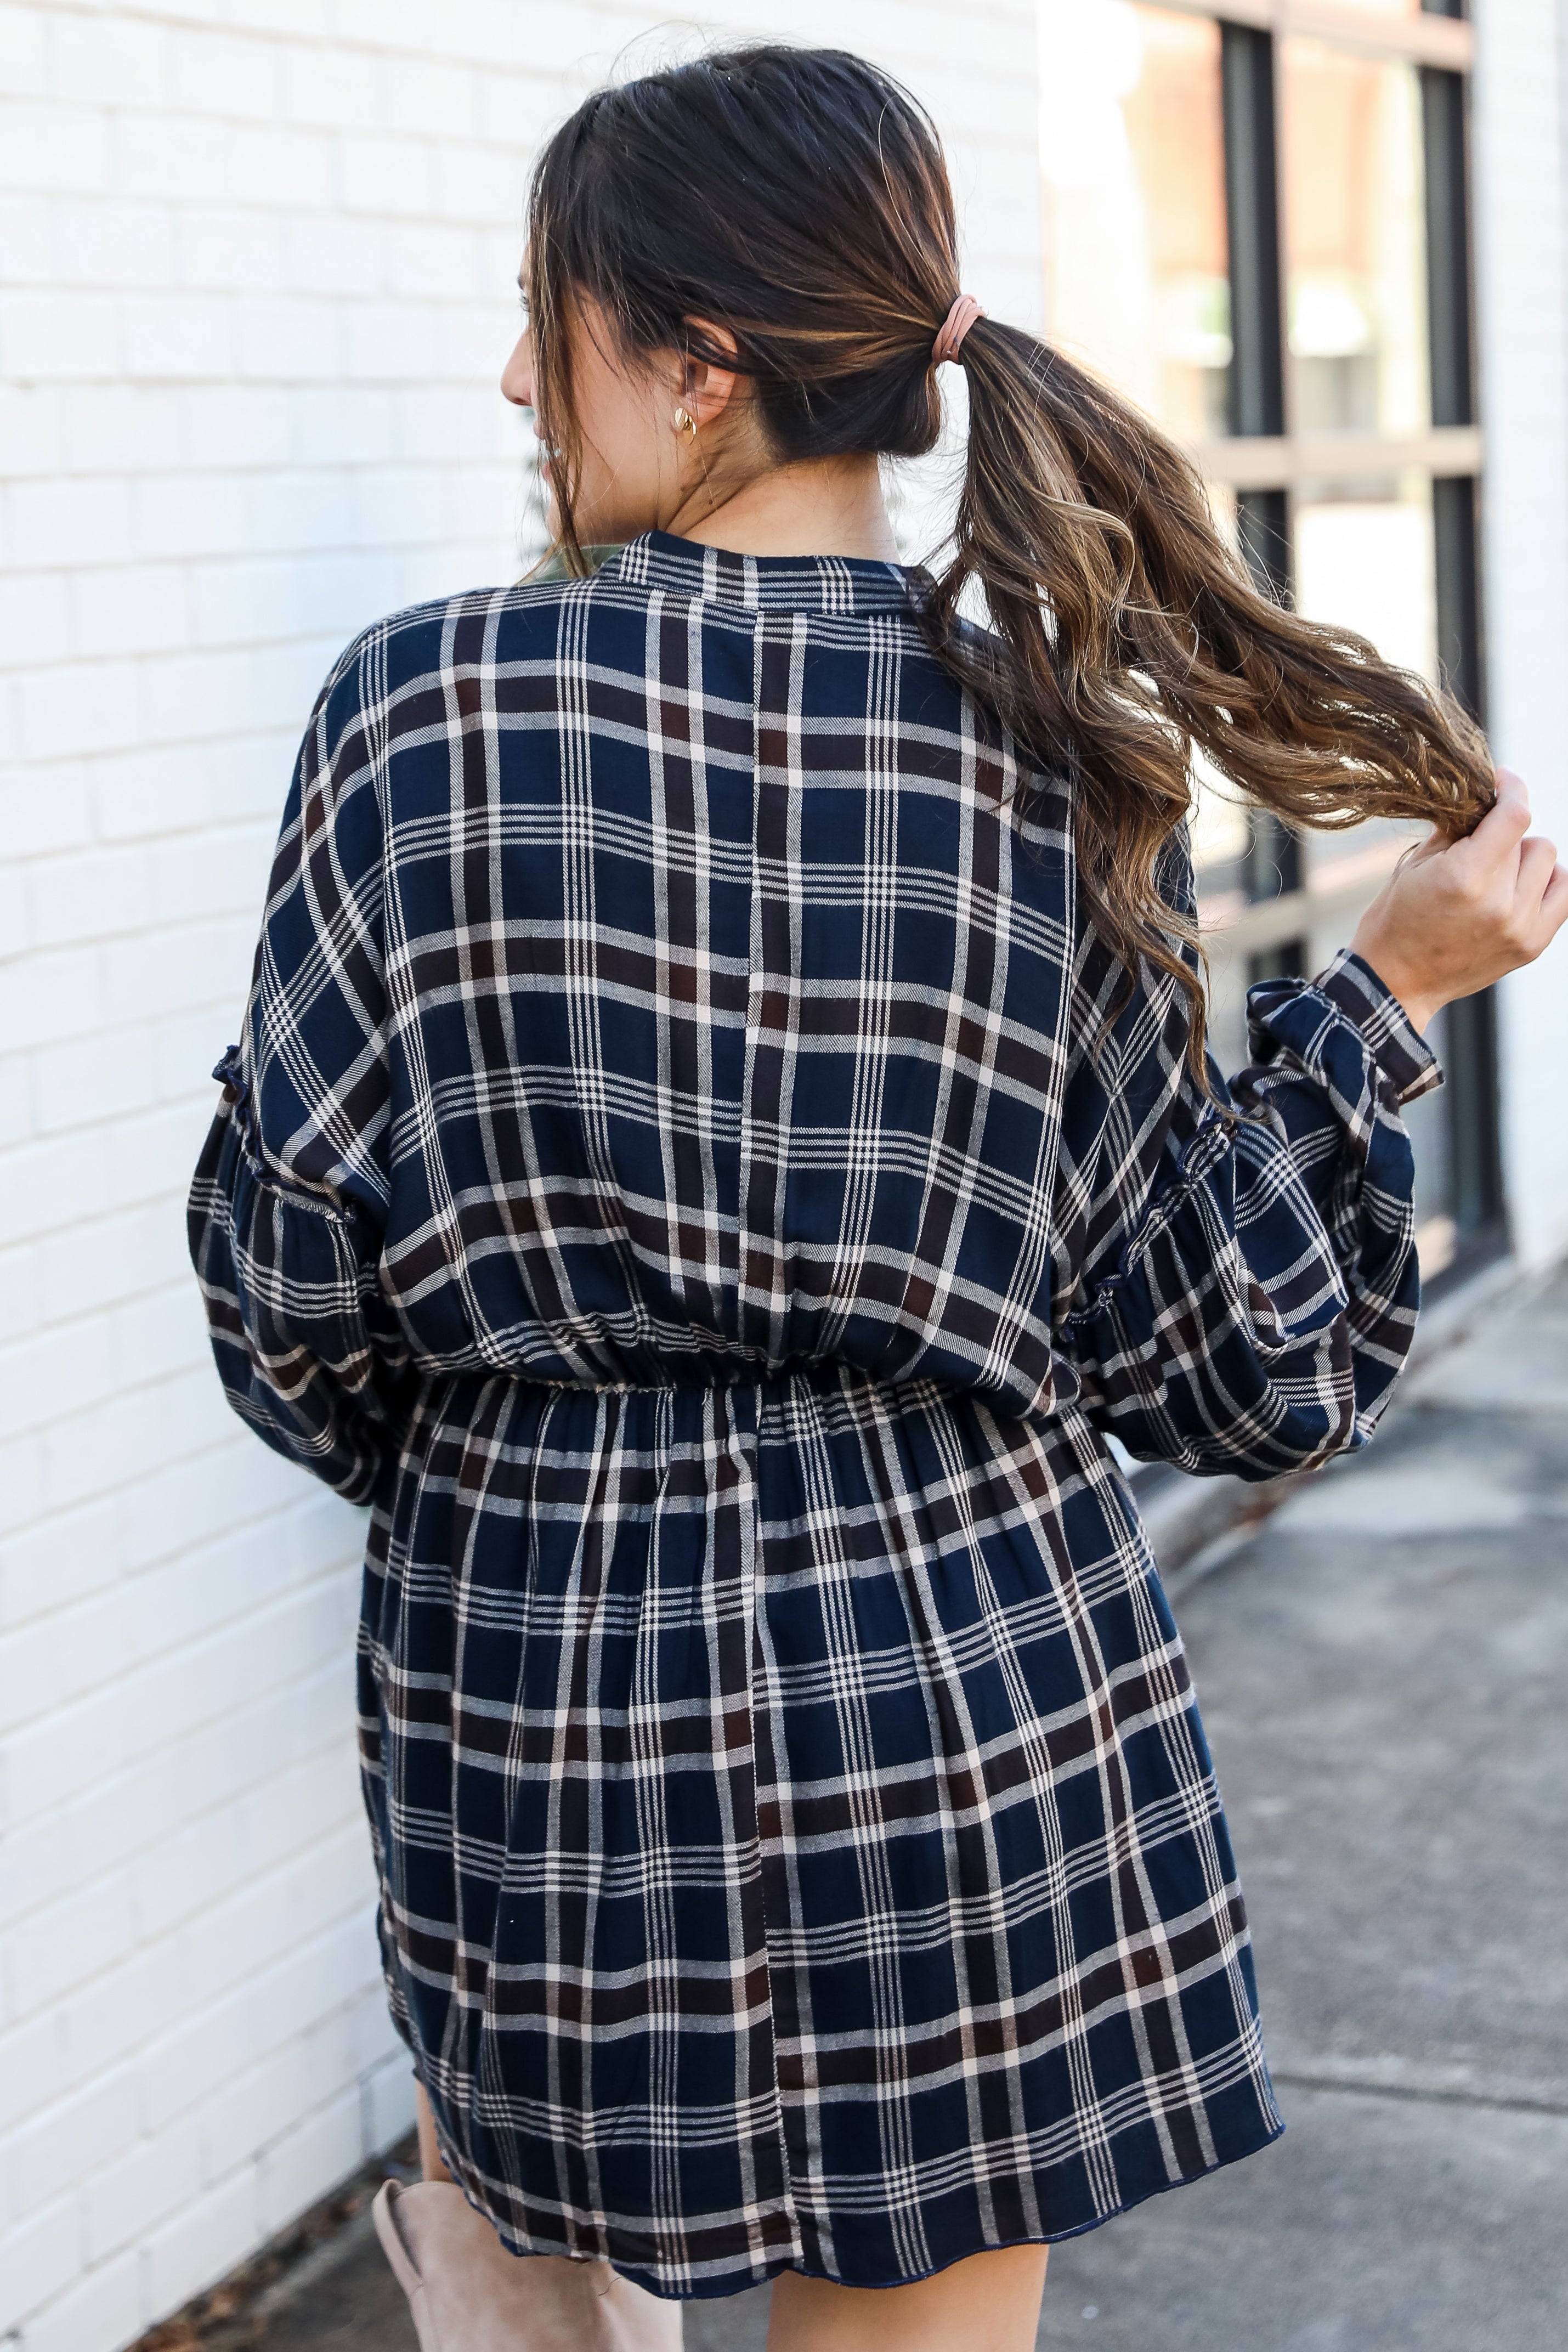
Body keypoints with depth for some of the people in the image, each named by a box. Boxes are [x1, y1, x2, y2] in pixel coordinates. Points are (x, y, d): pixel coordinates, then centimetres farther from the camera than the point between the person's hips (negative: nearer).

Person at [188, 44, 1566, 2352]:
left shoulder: (427, 711, -9)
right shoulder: (1060, 751, -4)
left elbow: (289, 1290, -5)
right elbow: (1208, 1357, -3)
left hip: (544, 1650, -1)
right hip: (975, 1675, 1)